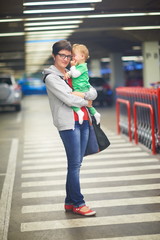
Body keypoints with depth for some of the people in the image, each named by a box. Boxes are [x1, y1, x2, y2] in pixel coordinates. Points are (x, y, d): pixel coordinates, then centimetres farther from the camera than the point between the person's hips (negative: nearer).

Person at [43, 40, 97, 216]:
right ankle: (78, 203, 2)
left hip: (83, 121, 7)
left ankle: (70, 202, 18)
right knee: (74, 164, -6)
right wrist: (86, 102, 1)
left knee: (76, 164, 9)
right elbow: (68, 99, -13)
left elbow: (93, 92, 9)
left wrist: (82, 94, -11)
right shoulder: (51, 77, -3)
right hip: (68, 123, -7)